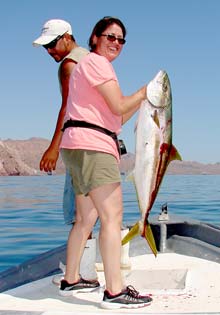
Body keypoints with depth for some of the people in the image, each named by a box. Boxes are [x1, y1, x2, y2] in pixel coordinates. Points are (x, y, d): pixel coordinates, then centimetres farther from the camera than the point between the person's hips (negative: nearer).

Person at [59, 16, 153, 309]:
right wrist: (143, 92, 3)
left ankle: (71, 280, 22)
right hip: (91, 145, -11)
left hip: (83, 148, 11)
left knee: (86, 219, 14)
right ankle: (115, 291, -17)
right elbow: (118, 107, -12)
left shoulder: (95, 66, 28)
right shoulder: (96, 61, -3)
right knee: (112, 216, -15)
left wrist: (142, 99, 14)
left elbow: (115, 120, 22)